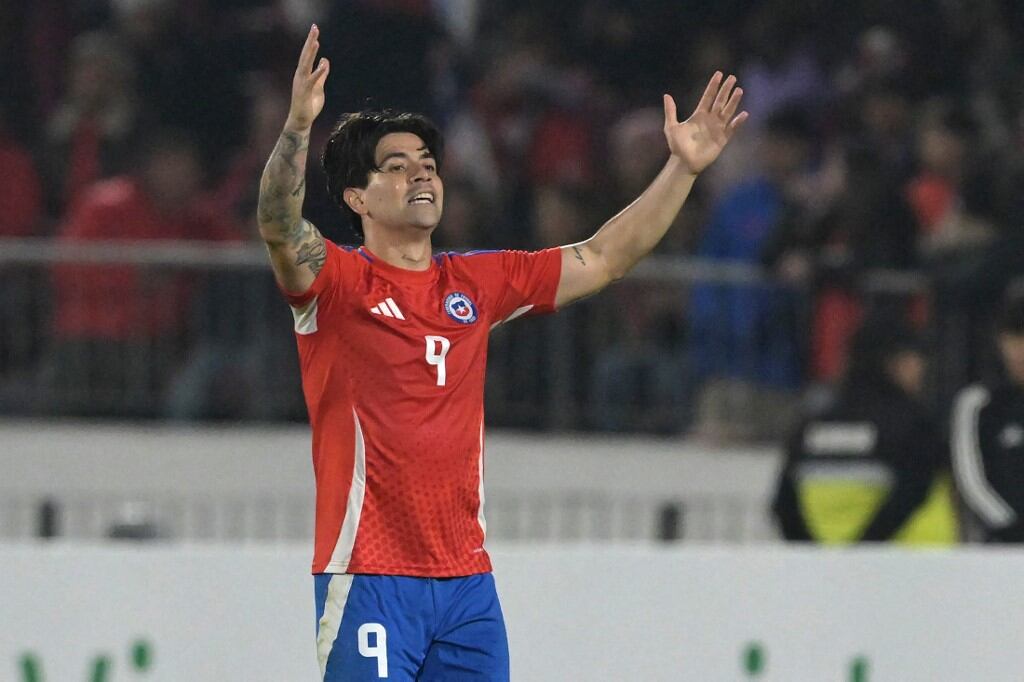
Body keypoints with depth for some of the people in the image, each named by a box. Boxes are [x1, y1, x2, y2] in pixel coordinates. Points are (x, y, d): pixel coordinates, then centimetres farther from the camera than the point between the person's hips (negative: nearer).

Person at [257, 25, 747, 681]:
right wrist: (298, 124, -39)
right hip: (369, 579, -6)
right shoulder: (337, 282, -3)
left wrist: (683, 168, 12)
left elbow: (602, 259, 19)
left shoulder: (478, 282, 13)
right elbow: (280, 228, -23)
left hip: (468, 581, 6)